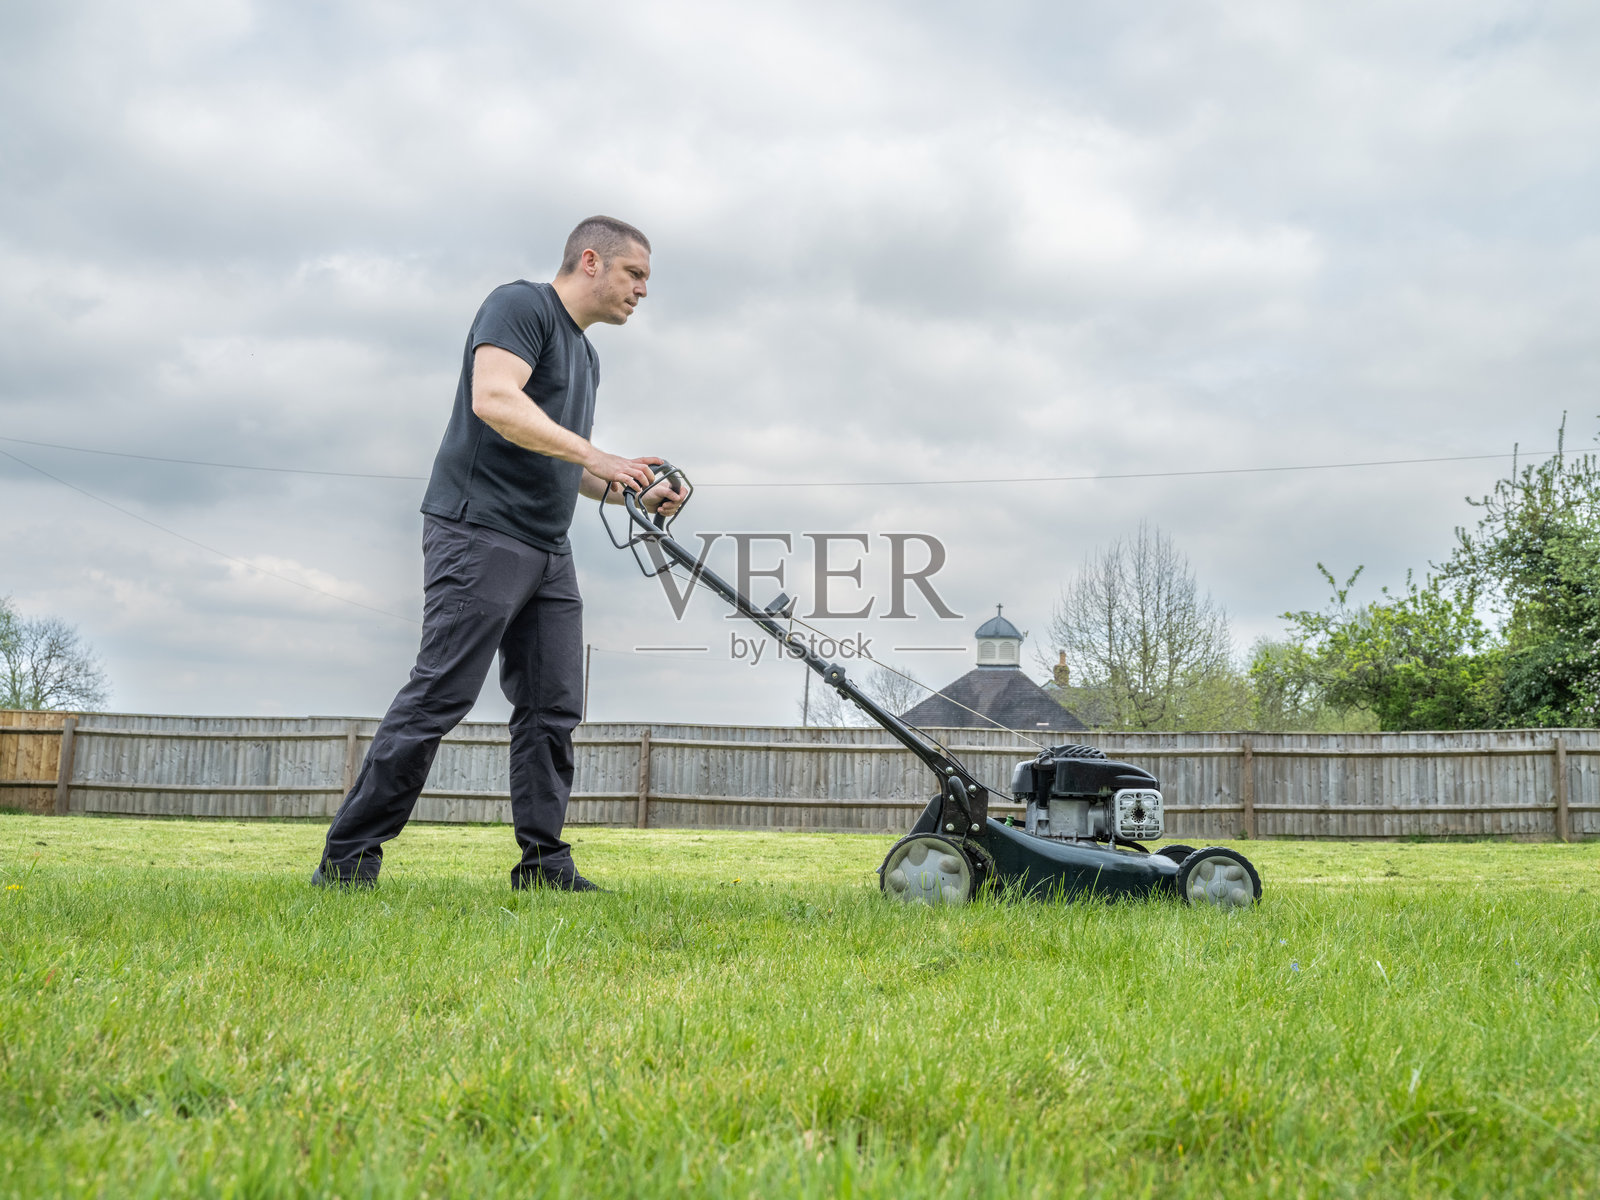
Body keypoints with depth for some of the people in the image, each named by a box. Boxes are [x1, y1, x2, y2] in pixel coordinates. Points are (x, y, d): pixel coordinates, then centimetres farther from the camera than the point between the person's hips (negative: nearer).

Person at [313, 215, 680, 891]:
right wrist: (597, 456, -21)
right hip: (480, 531, -9)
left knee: (554, 708, 4)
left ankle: (544, 864, 10)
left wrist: (632, 493, 15)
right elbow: (494, 399, -20)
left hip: (548, 552, 10)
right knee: (439, 697, -11)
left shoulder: (584, 355, 25)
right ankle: (347, 859, -4)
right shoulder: (520, 306, -3)